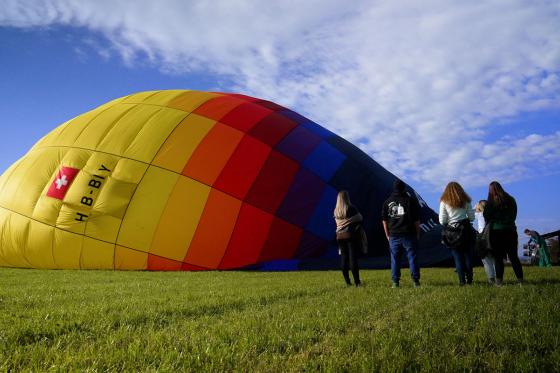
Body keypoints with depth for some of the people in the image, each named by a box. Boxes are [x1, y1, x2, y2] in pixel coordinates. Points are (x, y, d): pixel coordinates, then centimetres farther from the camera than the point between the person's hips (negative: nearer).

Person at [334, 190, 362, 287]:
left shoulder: (336, 211, 4)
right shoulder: (351, 208, -10)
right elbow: (360, 219, -2)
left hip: (340, 236, 4)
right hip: (351, 235, -4)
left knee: (344, 258, 8)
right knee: (353, 258, -2)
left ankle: (347, 281, 11)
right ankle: (357, 281, -2)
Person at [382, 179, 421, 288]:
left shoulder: (387, 202, 5)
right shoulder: (411, 201, -2)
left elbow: (384, 221, 7)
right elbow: (416, 220, -3)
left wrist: (388, 235, 13)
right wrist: (417, 234, 7)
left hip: (394, 235, 2)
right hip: (409, 234, -2)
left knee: (395, 259, 6)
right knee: (412, 257, 4)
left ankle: (395, 282, 8)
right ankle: (416, 281, 5)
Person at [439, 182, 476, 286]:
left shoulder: (444, 202, -2)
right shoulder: (465, 201, 3)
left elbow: (442, 221, -7)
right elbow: (471, 217, 3)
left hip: (451, 232, -1)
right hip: (465, 230, 1)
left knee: (458, 257, 5)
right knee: (468, 255, 9)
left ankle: (462, 280, 3)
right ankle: (469, 279, 9)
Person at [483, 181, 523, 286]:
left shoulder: (491, 202, -9)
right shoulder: (511, 200, 4)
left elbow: (486, 217, -2)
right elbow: (514, 216, 13)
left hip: (496, 231, -4)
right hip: (511, 231, 4)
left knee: (498, 258, 2)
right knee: (513, 257, 11)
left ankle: (499, 281, -1)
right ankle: (520, 280, 9)